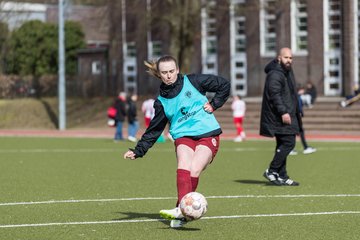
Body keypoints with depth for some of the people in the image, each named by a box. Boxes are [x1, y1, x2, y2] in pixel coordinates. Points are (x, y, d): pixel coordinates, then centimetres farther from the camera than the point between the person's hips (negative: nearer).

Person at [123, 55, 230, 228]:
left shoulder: (193, 81, 4)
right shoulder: (161, 101, 12)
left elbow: (224, 85, 10)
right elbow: (153, 130, 16)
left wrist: (213, 105, 0)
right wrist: (138, 151, 7)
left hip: (208, 134, -2)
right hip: (183, 136, 2)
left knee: (194, 171, -24)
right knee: (183, 166, -27)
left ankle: (181, 210, -22)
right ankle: (182, 212, -37)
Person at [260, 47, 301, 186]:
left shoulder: (287, 72, 19)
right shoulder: (275, 74, -14)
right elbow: (275, 95, -23)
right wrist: (283, 112, -29)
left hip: (287, 115, 10)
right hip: (280, 116, -10)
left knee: (283, 145, 10)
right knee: (288, 142, -14)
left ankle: (282, 176, 13)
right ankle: (271, 171, -11)